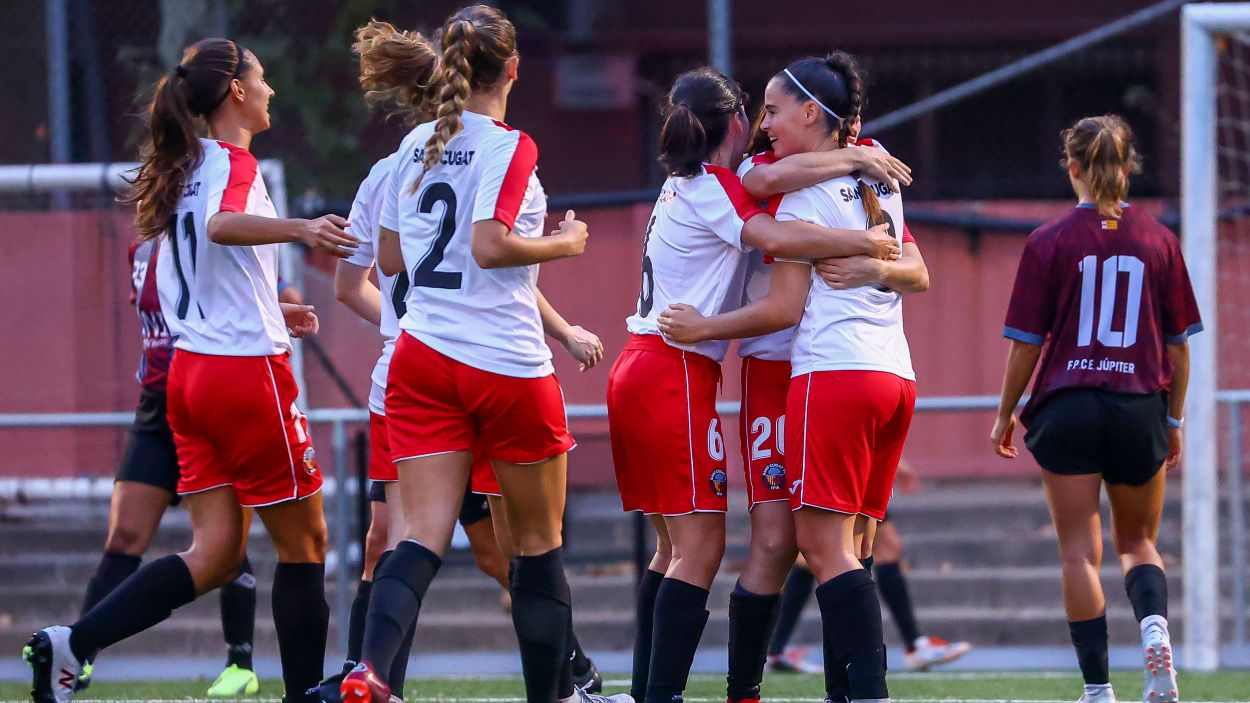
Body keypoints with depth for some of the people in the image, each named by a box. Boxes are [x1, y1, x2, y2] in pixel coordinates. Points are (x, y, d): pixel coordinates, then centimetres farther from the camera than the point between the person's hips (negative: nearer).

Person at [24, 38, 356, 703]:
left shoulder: (186, 168, 15)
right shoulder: (233, 163, -10)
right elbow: (222, 224, -33)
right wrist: (301, 228, -49)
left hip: (190, 369, 8)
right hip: (248, 372, -8)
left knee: (215, 553, 3)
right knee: (304, 543, 4)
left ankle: (69, 644, -11)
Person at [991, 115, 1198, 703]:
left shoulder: (1049, 242, -4)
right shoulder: (1158, 241, 2)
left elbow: (1026, 341, -2)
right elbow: (1179, 341, 6)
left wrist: (1006, 413, 11)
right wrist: (1175, 419, 18)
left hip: (1067, 406, -2)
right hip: (1140, 410, 2)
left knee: (1080, 549, 4)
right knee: (1139, 541, 17)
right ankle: (1154, 627, -13)